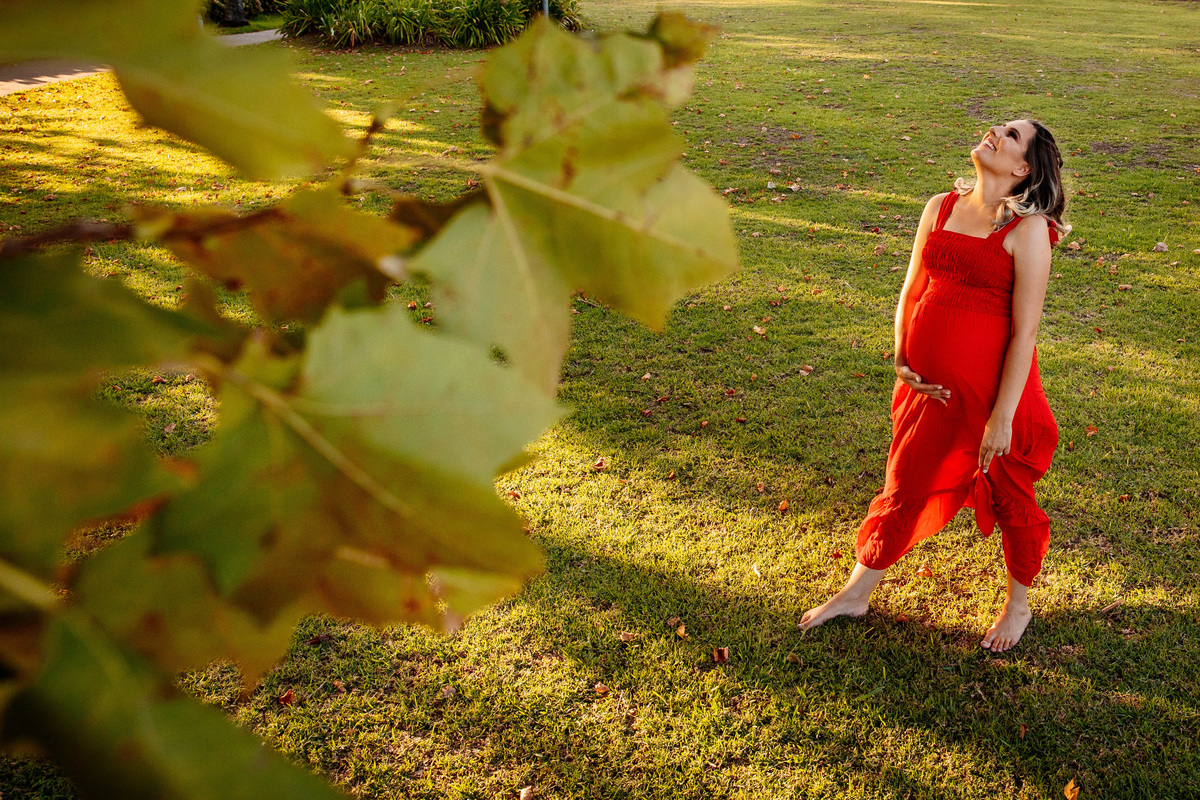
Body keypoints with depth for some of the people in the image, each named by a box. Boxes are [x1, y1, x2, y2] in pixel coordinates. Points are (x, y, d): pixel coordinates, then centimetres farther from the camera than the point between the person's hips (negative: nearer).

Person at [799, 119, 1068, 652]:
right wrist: (902, 360, -1)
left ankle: (1018, 604, 41)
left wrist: (1002, 416, -14)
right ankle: (856, 594, 35)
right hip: (930, 385, 5)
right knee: (905, 487, 18)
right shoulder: (940, 208, 4)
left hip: (993, 386, -4)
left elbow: (1025, 331, -14)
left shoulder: (1027, 230, -13)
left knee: (1010, 498, 15)